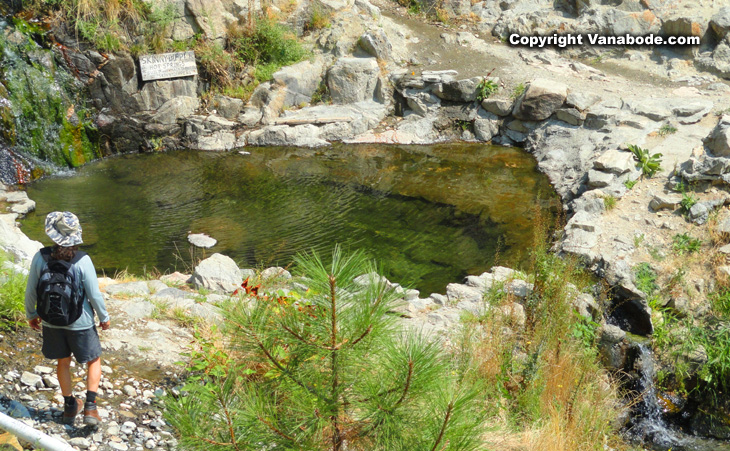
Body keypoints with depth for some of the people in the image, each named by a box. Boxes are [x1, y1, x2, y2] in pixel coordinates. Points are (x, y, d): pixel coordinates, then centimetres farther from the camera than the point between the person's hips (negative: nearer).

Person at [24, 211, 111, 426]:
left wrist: (31, 314, 12)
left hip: (51, 321, 3)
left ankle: (70, 407, 38)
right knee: (94, 361, 18)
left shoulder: (40, 258, -16)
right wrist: (104, 317, 2)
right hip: (80, 322, -3)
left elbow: (31, 291, -6)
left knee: (63, 362, 23)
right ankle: (89, 407, 8)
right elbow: (94, 294, -16)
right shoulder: (82, 261, -23)